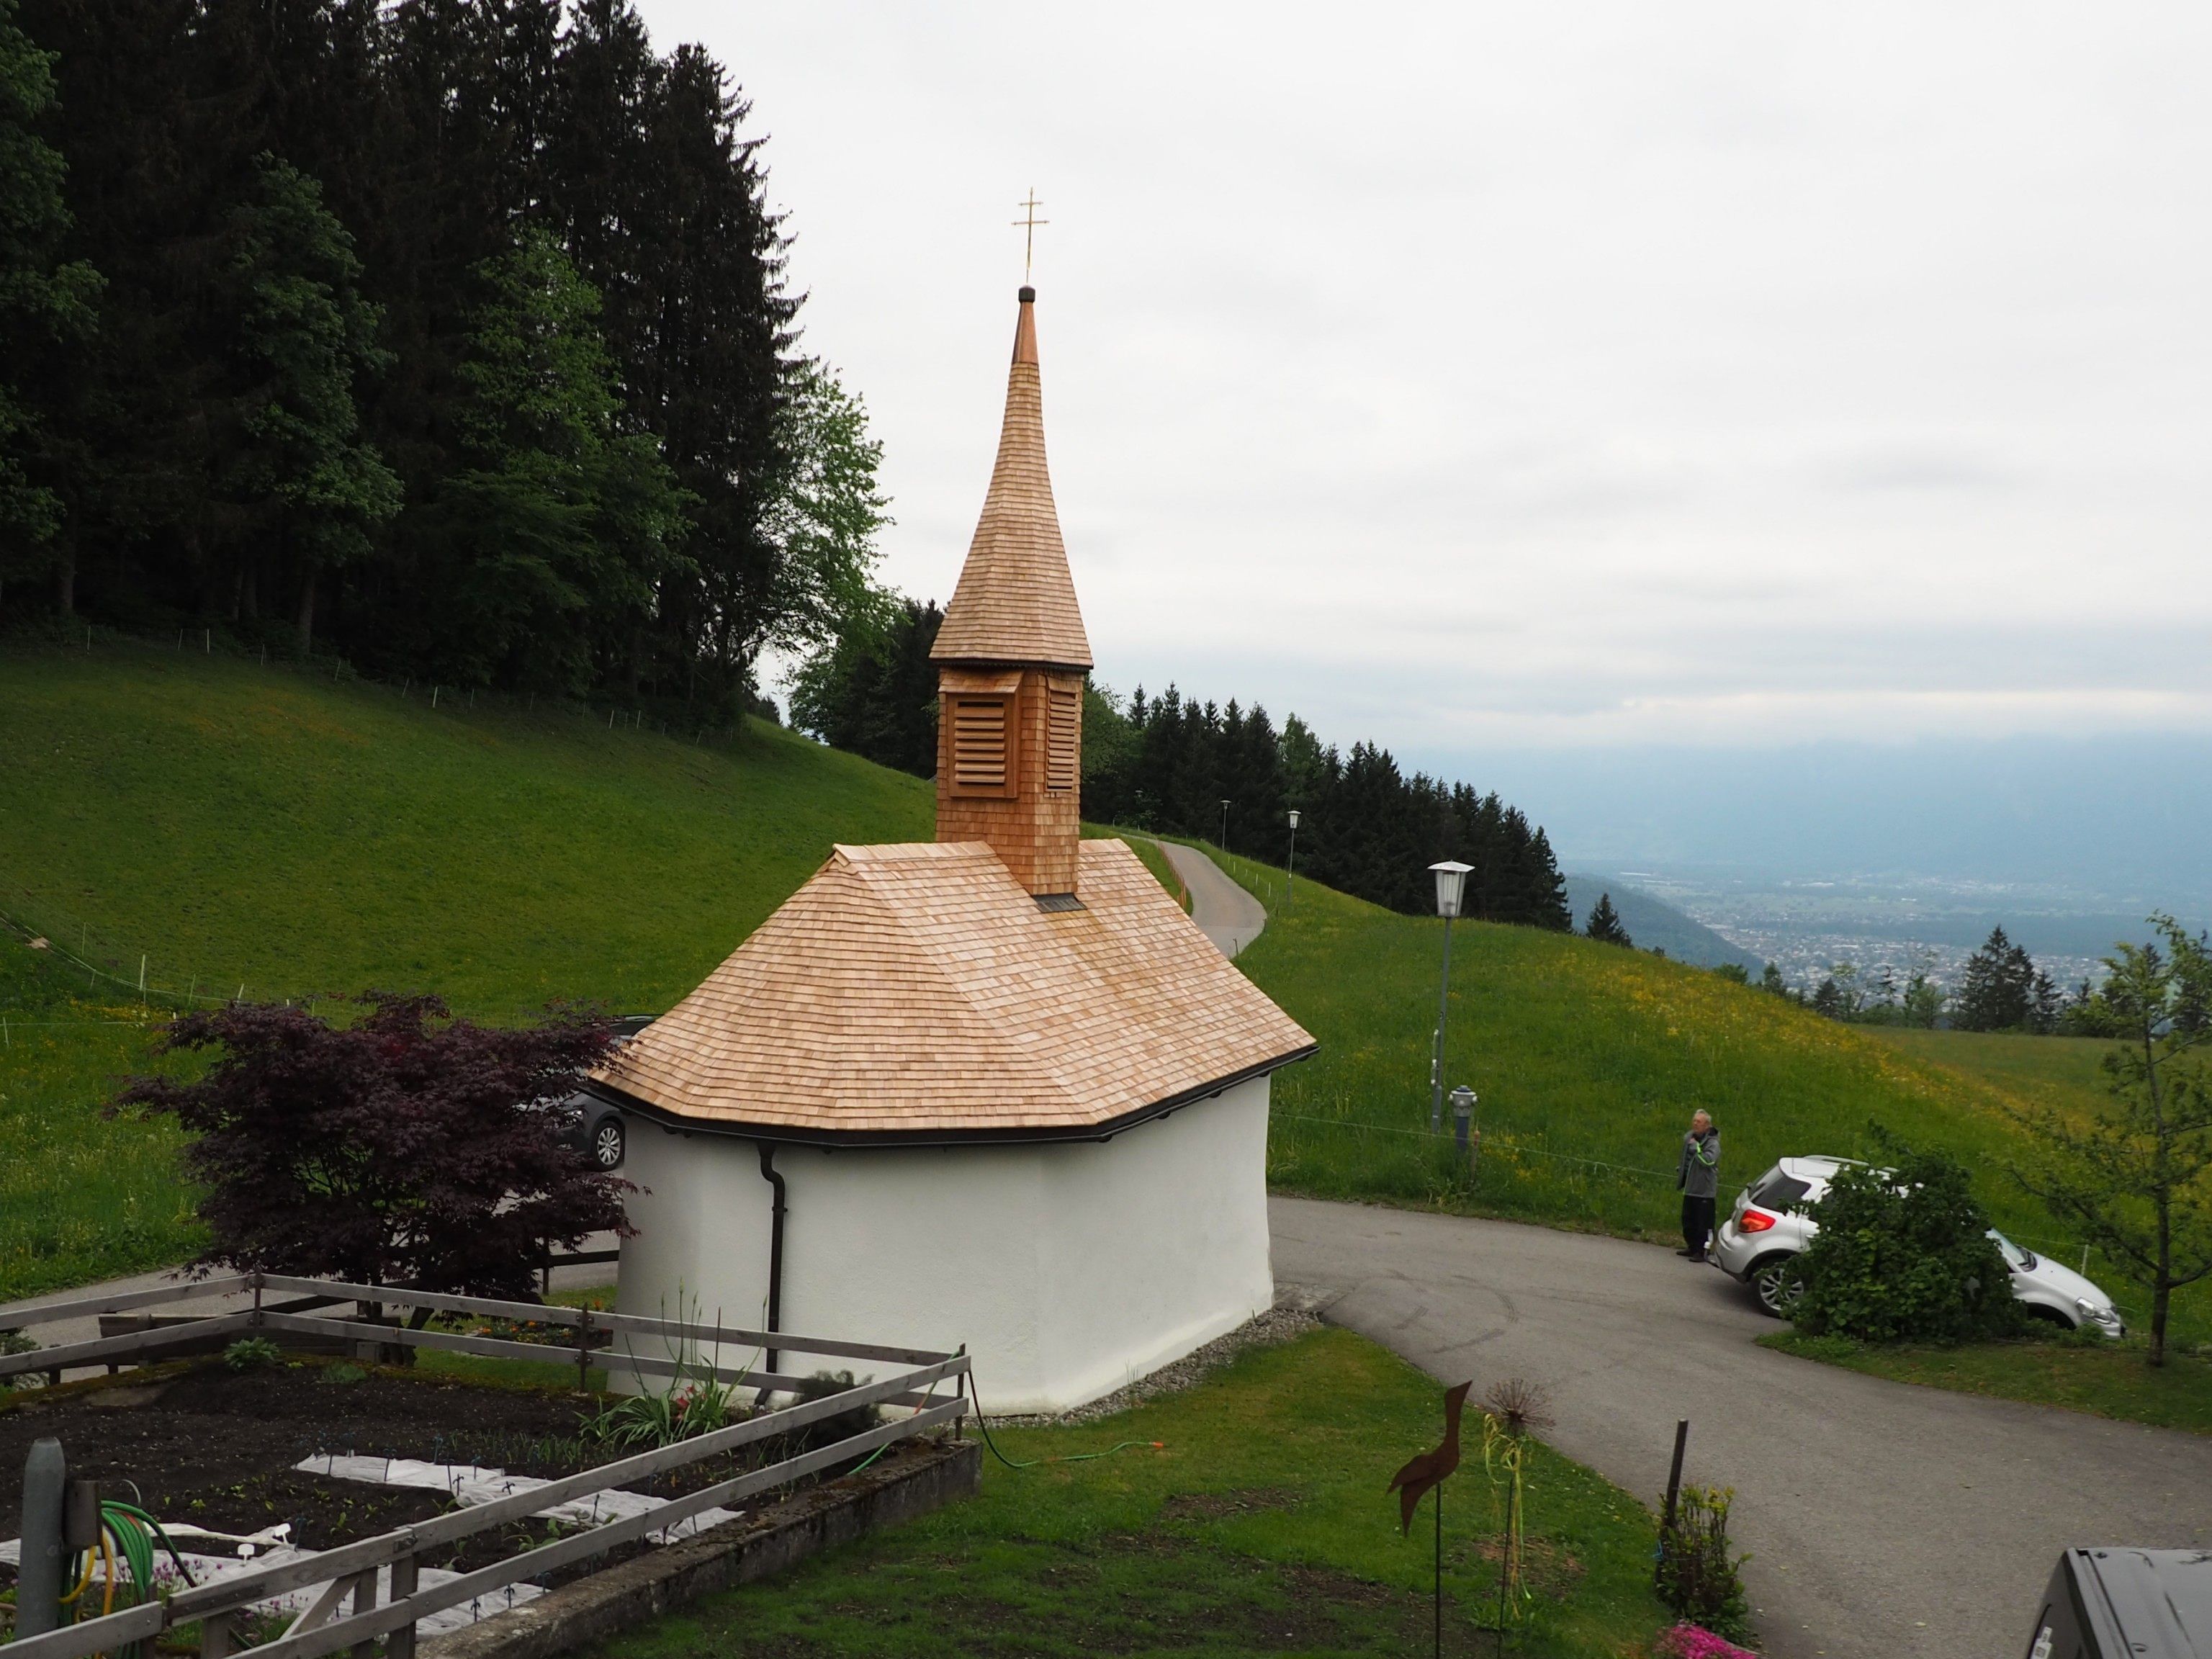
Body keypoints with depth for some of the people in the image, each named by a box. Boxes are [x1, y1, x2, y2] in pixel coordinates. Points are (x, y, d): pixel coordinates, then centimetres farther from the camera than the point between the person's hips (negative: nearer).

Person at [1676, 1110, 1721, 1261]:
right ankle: (1692, 1247, 29)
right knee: (1688, 1220, 16)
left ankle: (1702, 1252, -1)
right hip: (1689, 1188, 8)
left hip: (1705, 1190, -8)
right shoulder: (1689, 1138, 10)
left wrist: (1696, 1147, -23)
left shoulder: (1713, 1143, -13)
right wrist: (1680, 1170, 25)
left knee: (1703, 1223, -6)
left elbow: (1709, 1160, -30)